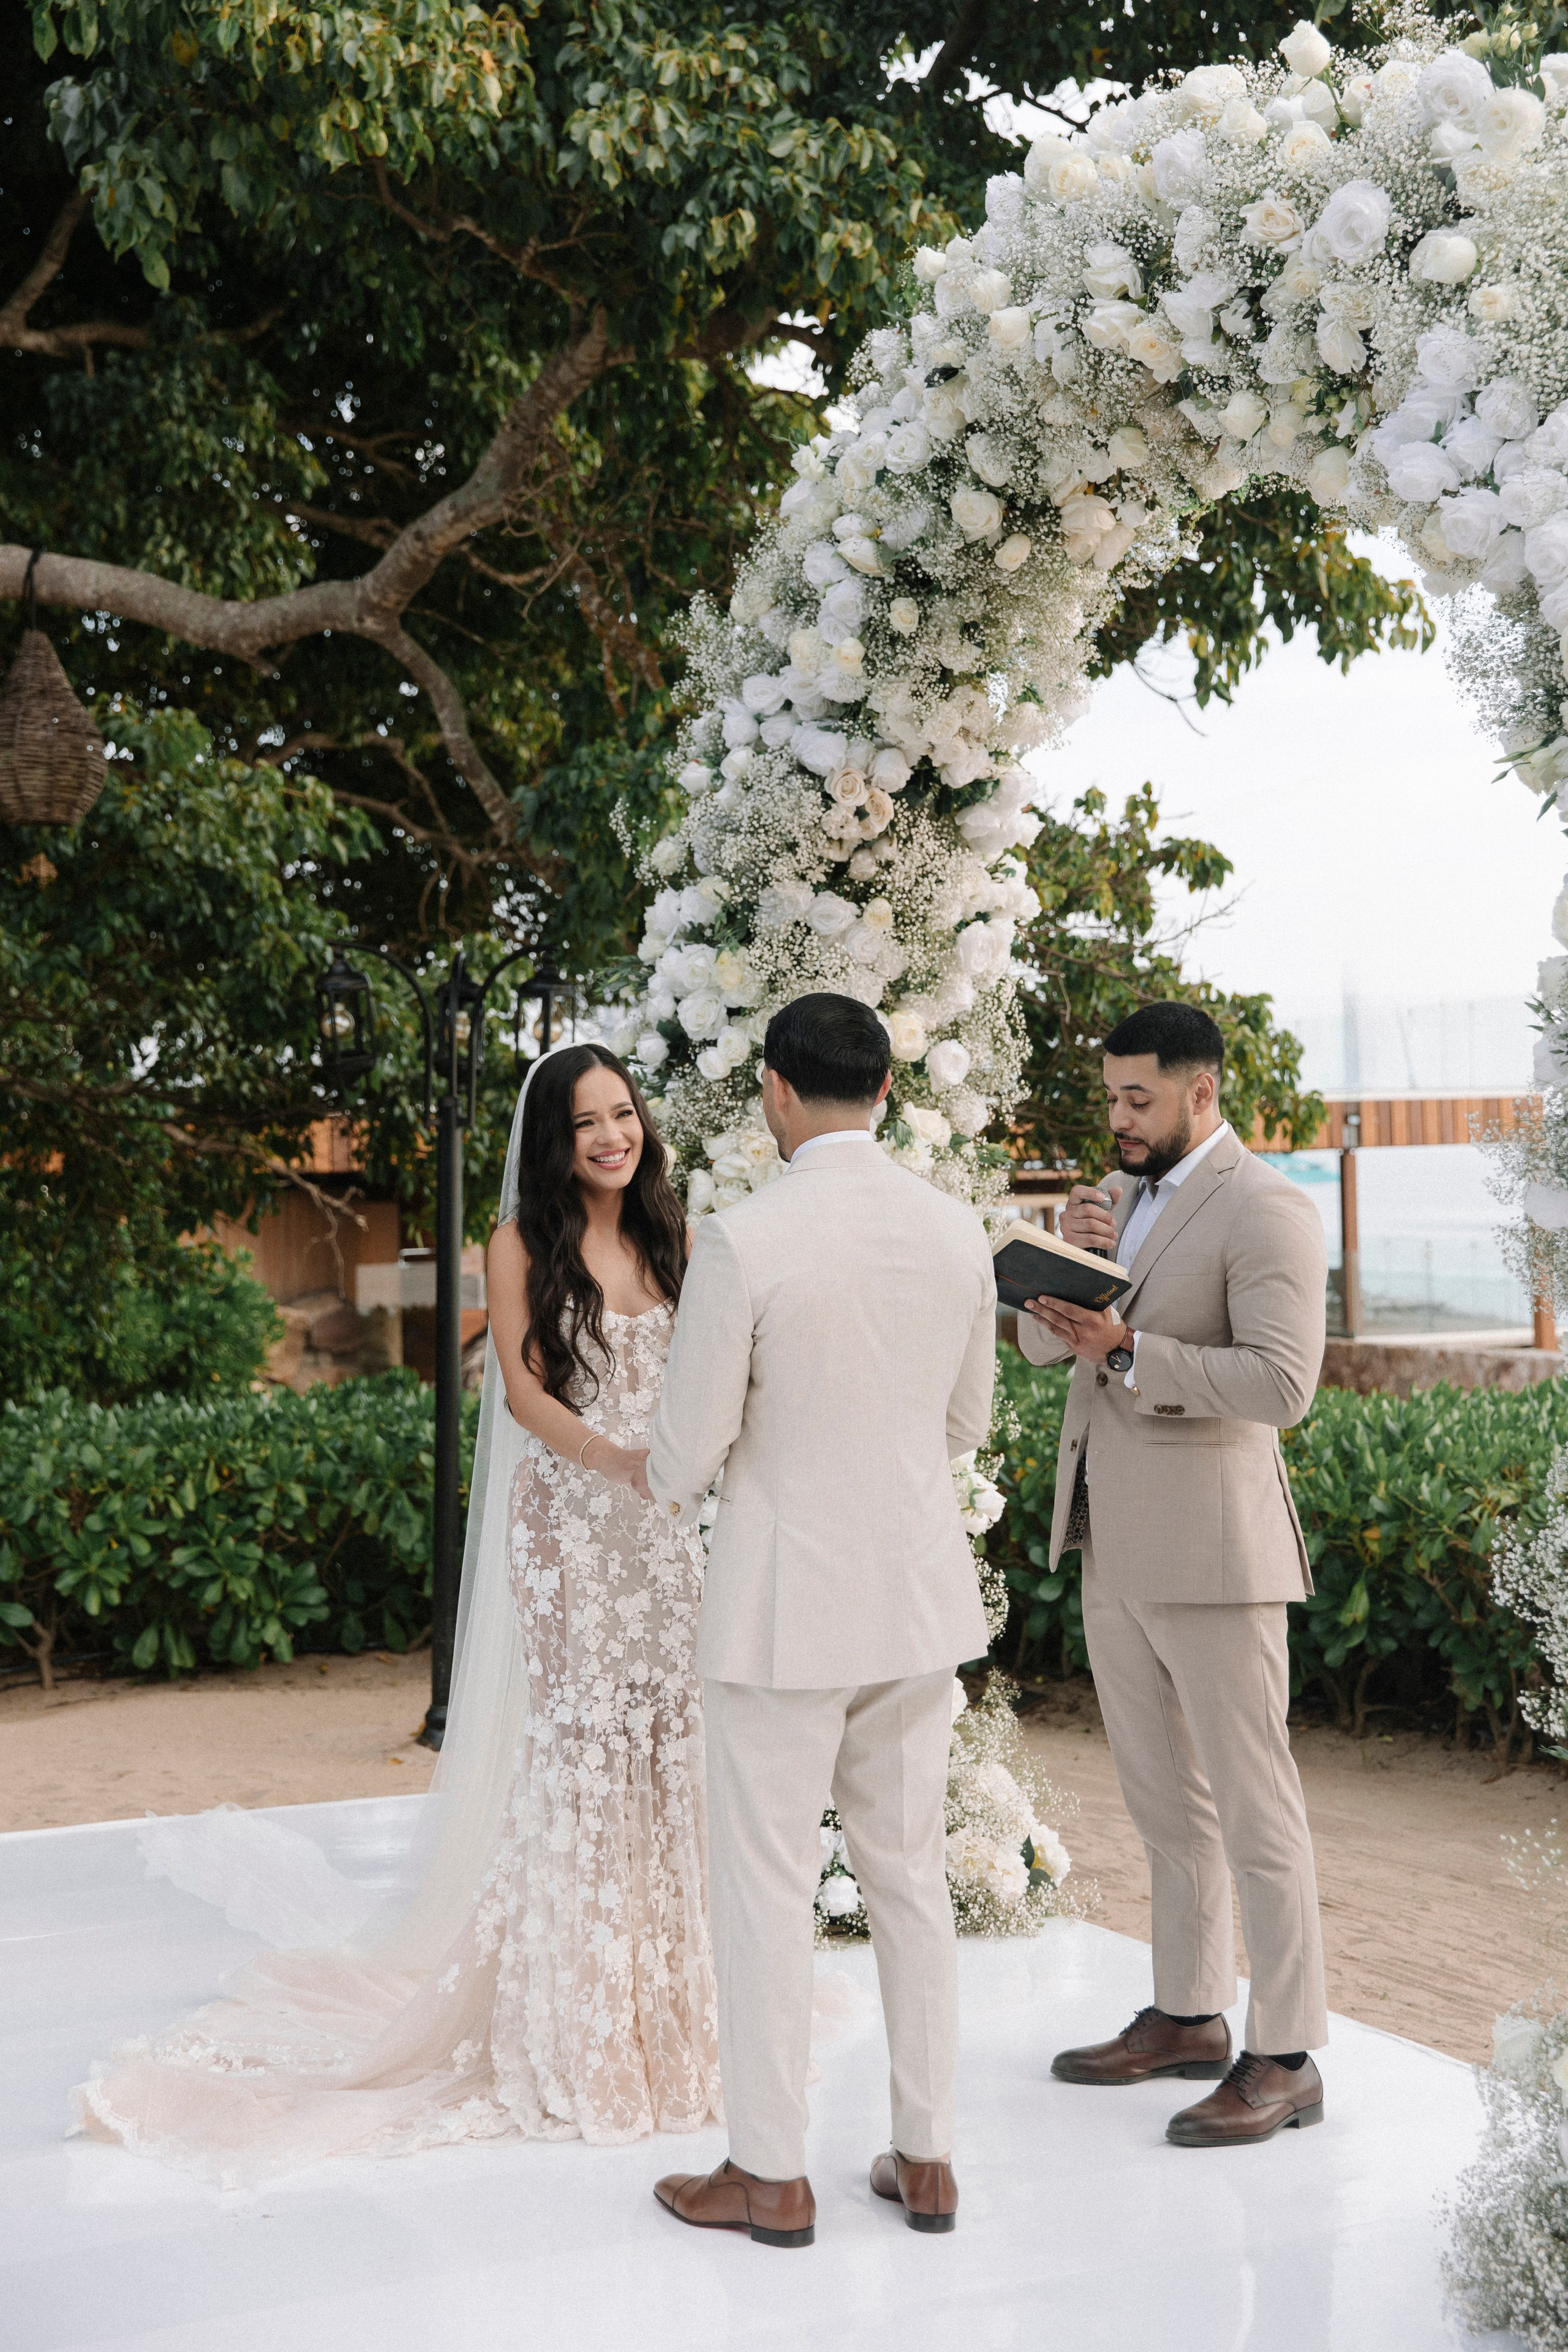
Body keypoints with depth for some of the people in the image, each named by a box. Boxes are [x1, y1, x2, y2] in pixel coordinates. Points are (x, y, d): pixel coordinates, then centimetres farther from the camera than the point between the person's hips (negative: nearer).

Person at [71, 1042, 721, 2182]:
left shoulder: (670, 1238, 11)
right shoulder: (523, 1242, -2)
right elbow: (520, 1382, -9)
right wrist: (616, 1458, -24)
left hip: (664, 1529, 4)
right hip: (565, 1522, -4)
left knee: (667, 1737, 4)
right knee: (577, 1740, -4)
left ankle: (661, 1992, 18)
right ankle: (573, 2019, 6)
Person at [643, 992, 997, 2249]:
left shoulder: (744, 1240, -17)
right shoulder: (958, 1230, 0)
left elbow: (691, 1440, -11)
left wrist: (676, 1492, 13)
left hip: (787, 1601, -5)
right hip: (920, 1591, 6)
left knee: (766, 1885, 6)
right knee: (911, 1876, 16)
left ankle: (773, 2176, 16)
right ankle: (927, 2158, 23)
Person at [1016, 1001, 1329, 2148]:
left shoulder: (1266, 1211, -12)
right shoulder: (1130, 1198, 14)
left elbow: (1282, 1382, -22)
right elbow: (1038, 1341, 12)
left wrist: (1125, 1351, -25)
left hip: (1210, 1548, -9)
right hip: (1115, 1549, 9)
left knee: (1252, 1804, -2)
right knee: (1164, 1798, 16)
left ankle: (1286, 2059, 5)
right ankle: (1190, 2017, 28)